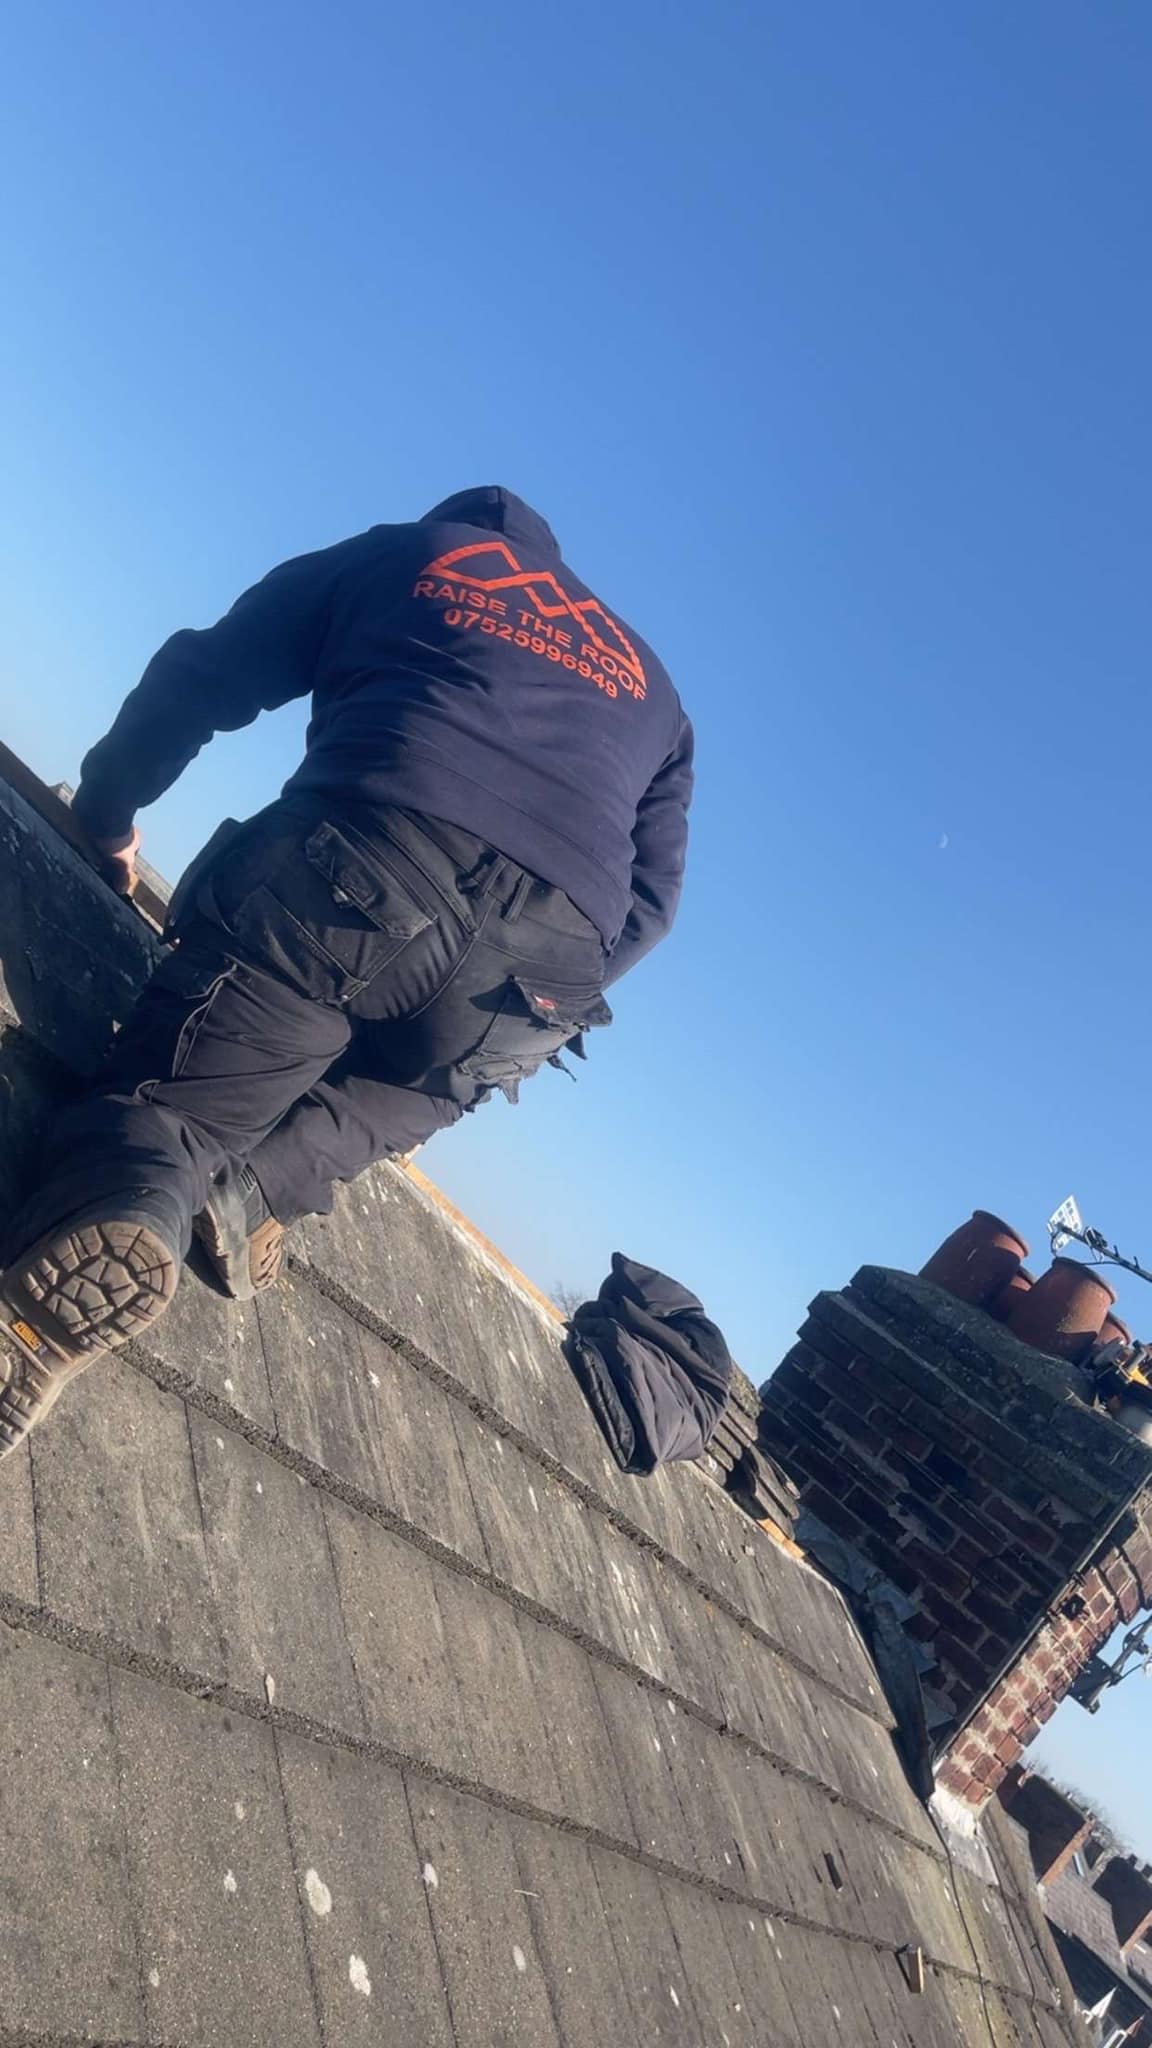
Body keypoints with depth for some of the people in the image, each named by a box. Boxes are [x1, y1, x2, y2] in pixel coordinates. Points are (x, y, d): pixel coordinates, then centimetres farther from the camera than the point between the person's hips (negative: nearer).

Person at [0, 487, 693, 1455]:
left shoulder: (404, 553, 29)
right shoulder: (650, 686, 35)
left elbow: (199, 676, 25)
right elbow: (648, 898, 22)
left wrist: (107, 805, 38)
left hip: (360, 874, -2)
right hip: (545, 969, 3)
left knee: (172, 1105, 9)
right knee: (377, 1105, 29)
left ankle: (120, 1219, -24)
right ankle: (255, 1182, -2)